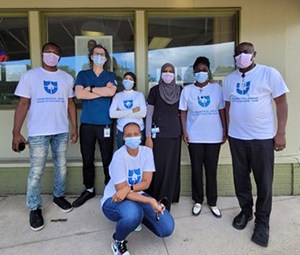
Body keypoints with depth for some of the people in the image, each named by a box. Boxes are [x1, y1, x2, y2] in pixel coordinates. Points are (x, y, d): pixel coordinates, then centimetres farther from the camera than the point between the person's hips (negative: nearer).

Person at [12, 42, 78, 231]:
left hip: (62, 131, 3)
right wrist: (16, 132, -10)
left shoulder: (67, 78, 8)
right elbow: (23, 104, -5)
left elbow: (71, 104, 9)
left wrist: (75, 128, 5)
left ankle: (59, 196, 34)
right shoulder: (30, 75, -1)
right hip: (38, 132, -3)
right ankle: (35, 208, 18)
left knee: (61, 166, 14)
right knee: (37, 171, 3)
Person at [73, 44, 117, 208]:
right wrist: (103, 92, -7)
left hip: (105, 124, -1)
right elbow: (79, 94, -8)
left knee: (108, 159, 2)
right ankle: (89, 190, 25)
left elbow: (111, 92, -12)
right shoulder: (82, 75, 11)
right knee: (87, 159, 9)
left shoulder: (111, 76, 9)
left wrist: (90, 88, -5)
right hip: (86, 123, 1)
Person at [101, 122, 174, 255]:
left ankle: (139, 215, 23)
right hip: (113, 200, -5)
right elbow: (121, 190, -24)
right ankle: (118, 241, -6)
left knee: (167, 229, -7)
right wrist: (150, 200, -32)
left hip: (137, 195, 5)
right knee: (132, 212, -41)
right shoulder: (119, 156, -24)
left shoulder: (147, 151, -9)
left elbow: (146, 183, -11)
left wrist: (129, 188, -32)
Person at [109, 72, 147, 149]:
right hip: (122, 131, 1)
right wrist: (132, 111, -13)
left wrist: (121, 113, -9)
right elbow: (112, 114, -8)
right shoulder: (118, 95, 5)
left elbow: (143, 113, -10)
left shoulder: (139, 94, 3)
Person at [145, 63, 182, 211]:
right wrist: (148, 137, -8)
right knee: (158, 168, -1)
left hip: (174, 134, 2)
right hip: (158, 134, -2)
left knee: (171, 168, 5)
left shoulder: (179, 91, 6)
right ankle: (154, 201, 15)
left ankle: (166, 201, 19)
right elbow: (149, 115, -1)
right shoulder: (155, 90, 0)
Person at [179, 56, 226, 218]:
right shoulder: (187, 90, 2)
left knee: (211, 170, 8)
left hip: (214, 136, 1)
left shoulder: (217, 88, 4)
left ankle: (212, 202, 23)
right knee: (196, 170, 8)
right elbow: (183, 112, 2)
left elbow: (222, 110, 6)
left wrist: (225, 130, 2)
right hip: (194, 137, 0)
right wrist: (184, 132, -6)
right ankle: (198, 201, 24)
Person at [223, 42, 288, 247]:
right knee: (240, 178, 14)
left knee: (264, 181, 6)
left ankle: (263, 222, 24)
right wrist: (228, 129, 11)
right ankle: (246, 211, 34)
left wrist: (281, 133, -9)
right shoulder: (230, 79, 8)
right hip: (236, 137, 4)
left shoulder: (270, 73, -5)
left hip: (263, 137, -3)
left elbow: (281, 103, -5)